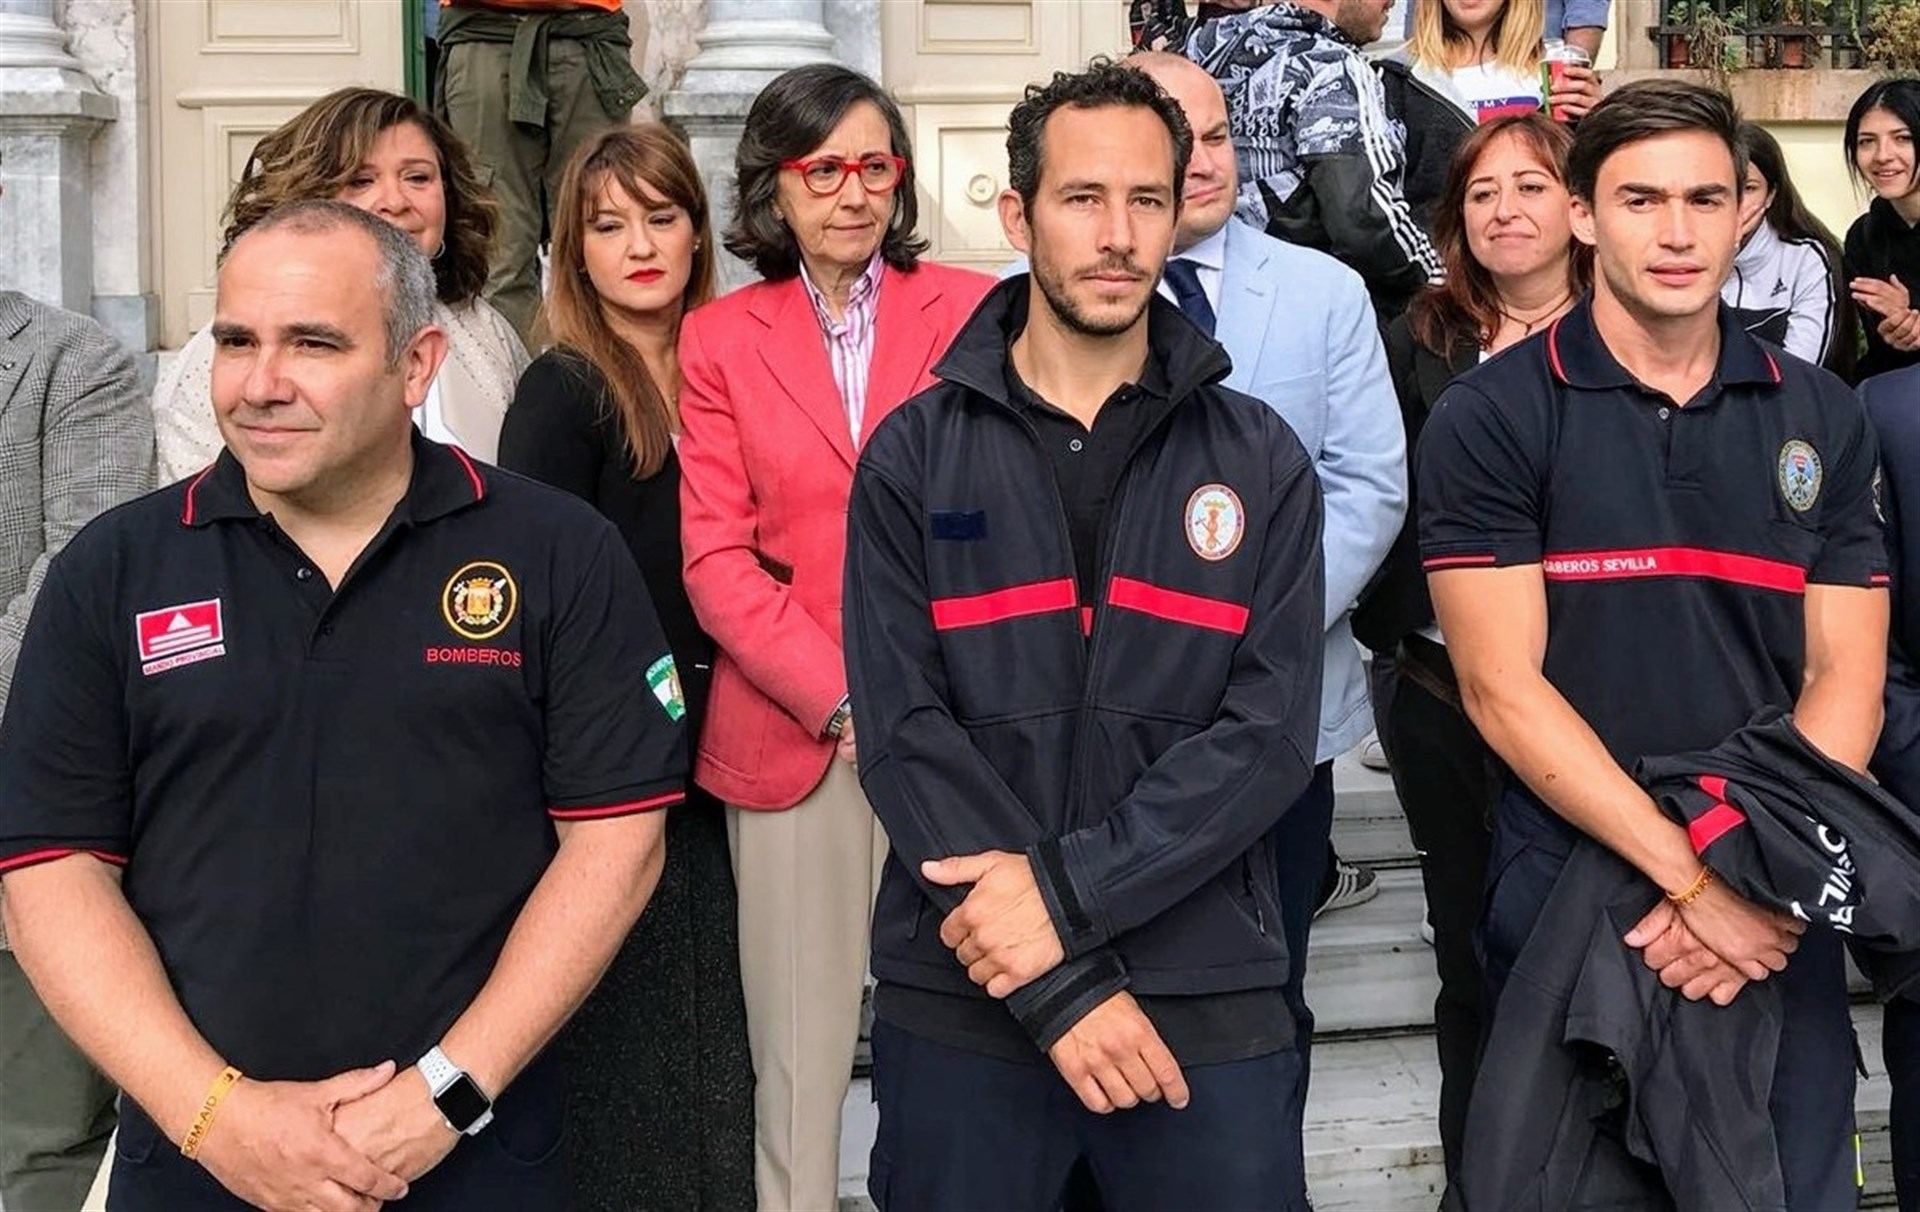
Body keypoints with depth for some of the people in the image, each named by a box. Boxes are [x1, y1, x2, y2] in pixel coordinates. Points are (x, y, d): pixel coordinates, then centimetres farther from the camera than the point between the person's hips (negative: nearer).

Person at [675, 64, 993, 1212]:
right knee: (800, 1044, 4)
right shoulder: (720, 339, 7)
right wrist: (842, 699, -9)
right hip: (791, 730, 0)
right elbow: (717, 558, 2)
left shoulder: (972, 310, 5)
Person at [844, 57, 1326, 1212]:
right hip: (962, 1002, 0)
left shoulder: (1260, 460, 4)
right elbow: (905, 731, -7)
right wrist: (1061, 982, -15)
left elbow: (1271, 732, -6)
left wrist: (1066, 891, -17)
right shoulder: (913, 457, 1)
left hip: (1209, 999, 0)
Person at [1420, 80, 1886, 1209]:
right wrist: (1692, 877, -17)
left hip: (1783, 909, 3)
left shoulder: (1821, 417, 5)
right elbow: (1503, 690, -12)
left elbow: (1844, 679, 1)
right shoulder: (1491, 416, -6)